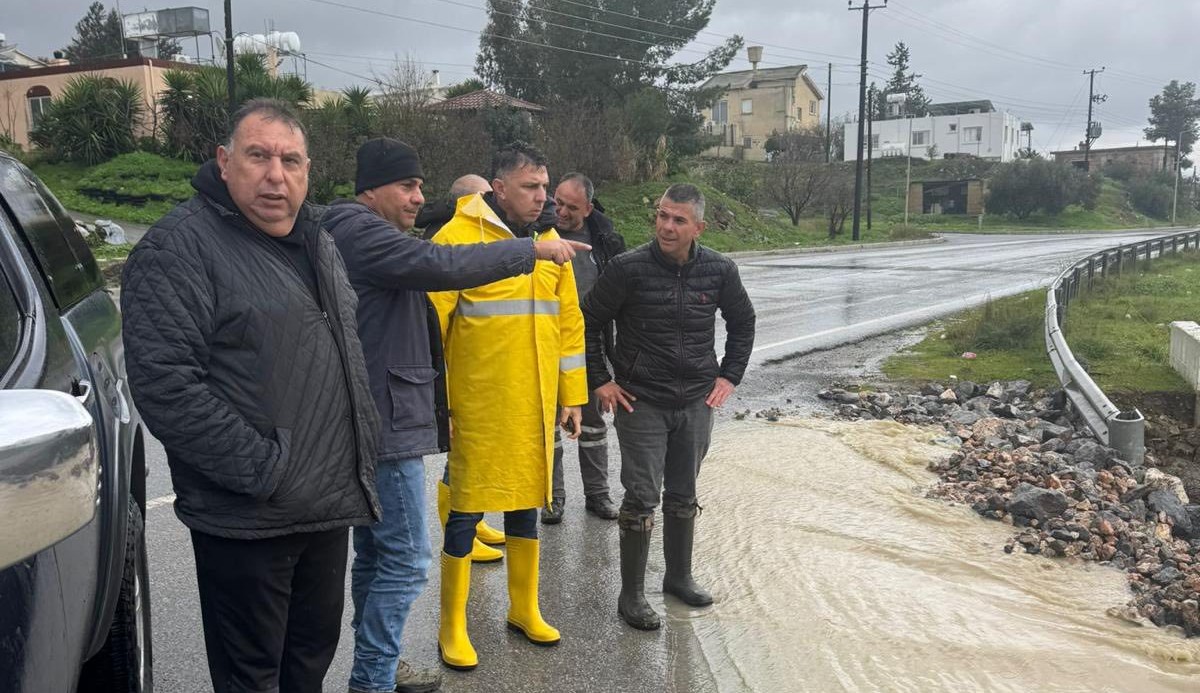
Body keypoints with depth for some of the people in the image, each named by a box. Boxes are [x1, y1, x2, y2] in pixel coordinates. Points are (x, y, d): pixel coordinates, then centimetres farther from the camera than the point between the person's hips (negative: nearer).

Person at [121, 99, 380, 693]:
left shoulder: (315, 242, 13)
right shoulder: (180, 247, -14)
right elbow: (164, 384, -23)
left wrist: (361, 456, 15)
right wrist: (263, 470, -22)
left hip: (329, 507, 8)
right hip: (247, 520, -7)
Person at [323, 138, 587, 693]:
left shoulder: (357, 233, 21)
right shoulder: (362, 231, -14)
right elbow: (441, 264, -28)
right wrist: (533, 249, -20)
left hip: (368, 421, 11)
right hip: (385, 423, -11)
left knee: (375, 553, 18)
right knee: (406, 559, -5)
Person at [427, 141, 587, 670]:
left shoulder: (549, 242, 10)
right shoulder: (458, 239, -10)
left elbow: (568, 323, 14)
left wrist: (572, 397, 13)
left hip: (534, 409, 6)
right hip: (477, 408, -6)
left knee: (526, 502, 16)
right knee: (467, 510, 2)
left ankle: (524, 609, 33)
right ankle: (452, 627, 18)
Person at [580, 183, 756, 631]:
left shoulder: (719, 270, -3)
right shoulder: (628, 268, -13)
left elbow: (743, 322, 14)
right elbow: (589, 323, -2)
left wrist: (729, 376, 8)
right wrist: (599, 381, -3)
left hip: (696, 401, 4)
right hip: (640, 402, -3)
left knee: (683, 495, 15)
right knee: (642, 497, -2)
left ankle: (679, 577, 34)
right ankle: (632, 595, 11)